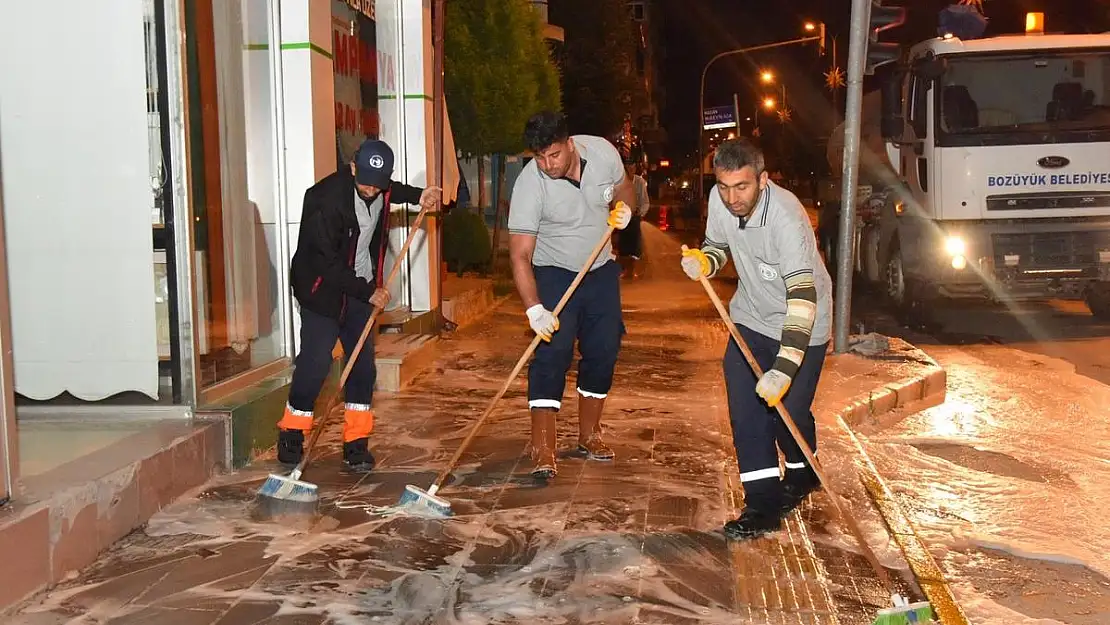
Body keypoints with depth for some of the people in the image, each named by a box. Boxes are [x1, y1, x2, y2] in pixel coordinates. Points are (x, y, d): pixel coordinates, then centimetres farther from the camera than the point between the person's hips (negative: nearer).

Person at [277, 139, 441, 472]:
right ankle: (291, 435, 12)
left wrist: (418, 196, 7)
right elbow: (327, 264, -23)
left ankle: (357, 444, 10)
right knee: (316, 361, -8)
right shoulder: (327, 199, -25)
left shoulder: (379, 188, -4)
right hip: (322, 289, -6)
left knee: (363, 364, 2)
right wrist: (369, 292, -20)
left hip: (360, 289, 6)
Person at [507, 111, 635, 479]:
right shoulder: (529, 185, -25)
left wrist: (624, 208, -14)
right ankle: (543, 450, -13)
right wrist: (534, 308, -36)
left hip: (601, 271, 5)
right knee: (552, 355, -14)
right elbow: (520, 255, -26)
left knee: (604, 352, 7)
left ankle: (589, 436, 23)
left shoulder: (603, 152, -13)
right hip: (554, 274, -4)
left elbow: (622, 189, 9)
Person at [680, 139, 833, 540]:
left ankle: (801, 475, 30)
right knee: (744, 407, -4)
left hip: (802, 323, -5)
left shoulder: (786, 216, -33)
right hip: (751, 316, 6)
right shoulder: (719, 200, -13)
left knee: (789, 409, -2)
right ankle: (763, 502, 4)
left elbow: (803, 296, -39)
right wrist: (703, 262, -19)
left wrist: (784, 369, -46)